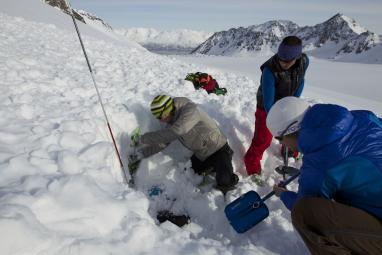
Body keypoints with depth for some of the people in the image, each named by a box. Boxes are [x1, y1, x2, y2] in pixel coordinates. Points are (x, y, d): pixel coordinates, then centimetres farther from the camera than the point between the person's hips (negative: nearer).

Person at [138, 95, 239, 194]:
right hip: (200, 155, 8)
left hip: (218, 149, -8)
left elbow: (173, 132, -40)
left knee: (224, 183, -23)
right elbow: (163, 141, 6)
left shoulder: (190, 109, -27)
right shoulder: (173, 120, -1)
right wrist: (141, 153, -2)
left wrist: (144, 138, -32)